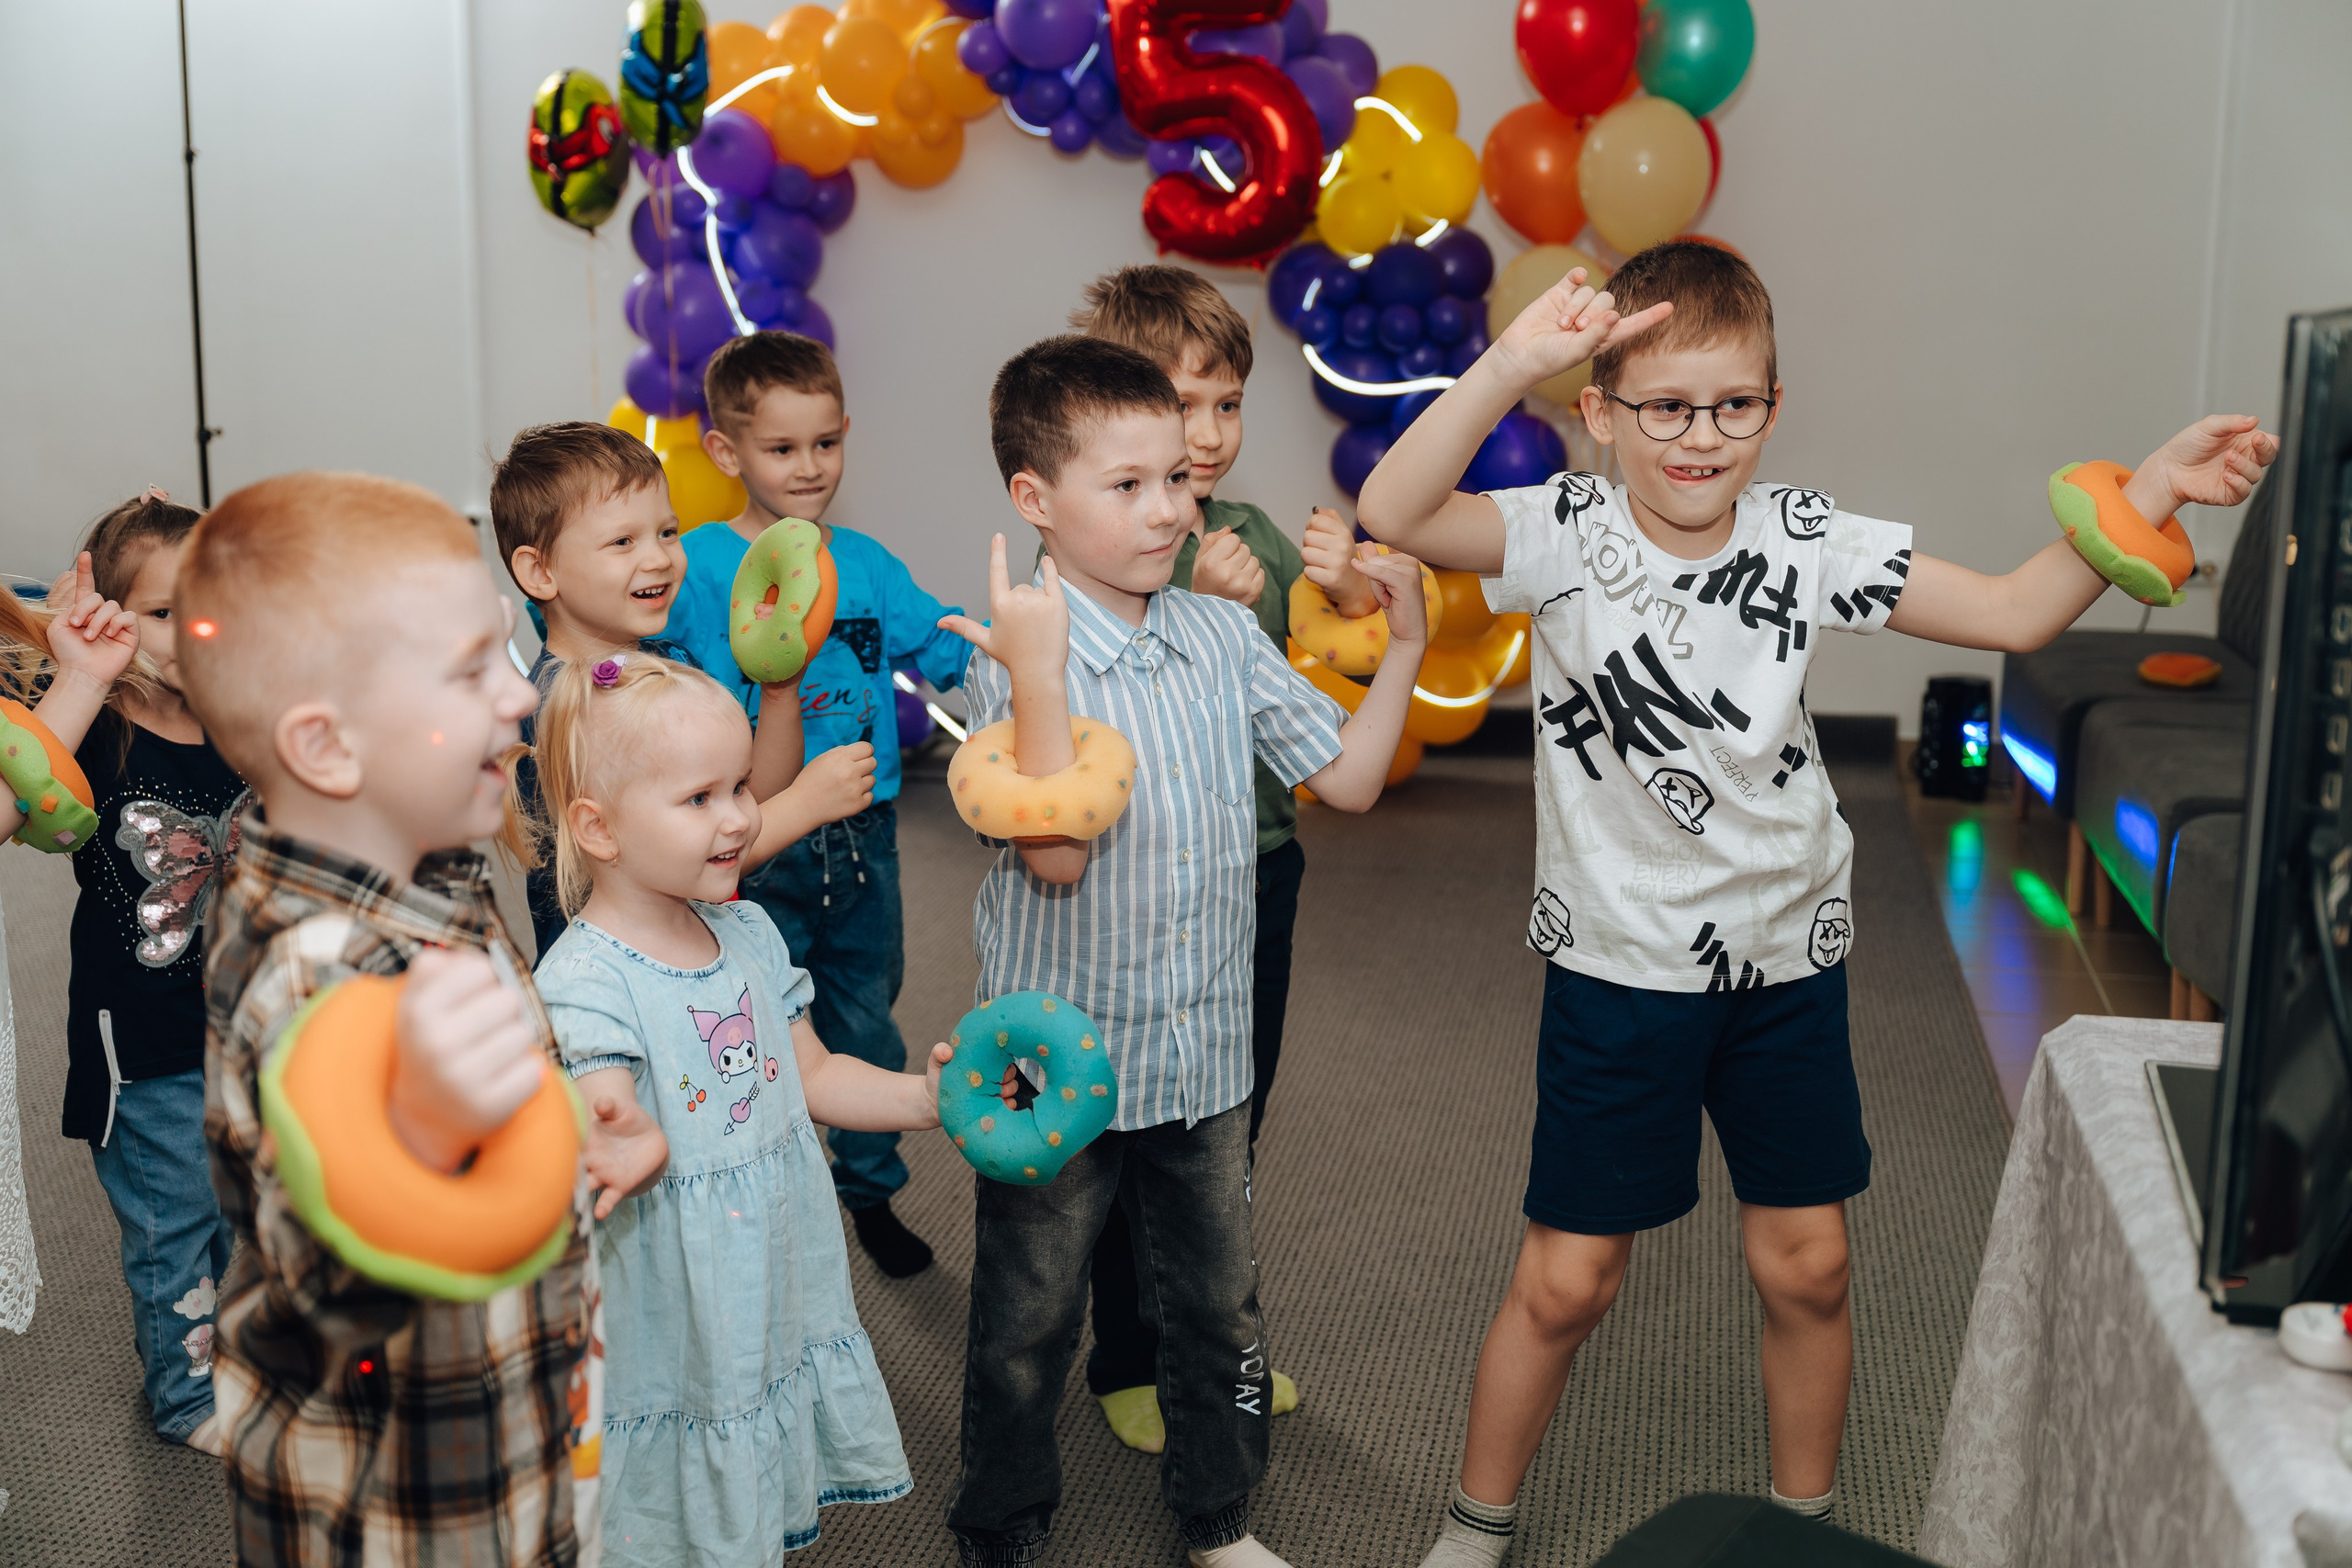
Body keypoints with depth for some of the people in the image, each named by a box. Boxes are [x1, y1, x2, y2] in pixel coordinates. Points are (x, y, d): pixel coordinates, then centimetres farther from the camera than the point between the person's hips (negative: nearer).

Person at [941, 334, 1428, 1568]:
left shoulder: (1225, 637, 1)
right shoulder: (1016, 658, -16)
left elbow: (1348, 779, 7)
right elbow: (1056, 854, -27)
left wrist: (1405, 644, -1)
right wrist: (1036, 676, -34)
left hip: (1205, 1051, 5)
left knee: (1217, 1303, 20)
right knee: (1028, 1324, 13)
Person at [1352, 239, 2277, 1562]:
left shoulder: (1807, 542, -5)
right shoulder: (1567, 536, -13)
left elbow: (2015, 612, -5)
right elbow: (1395, 512, -29)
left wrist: (2146, 494, -19)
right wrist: (1512, 362, -38)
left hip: (1788, 958, 3)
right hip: (1619, 965, -3)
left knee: (1808, 1266, 12)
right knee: (1567, 1279, 5)